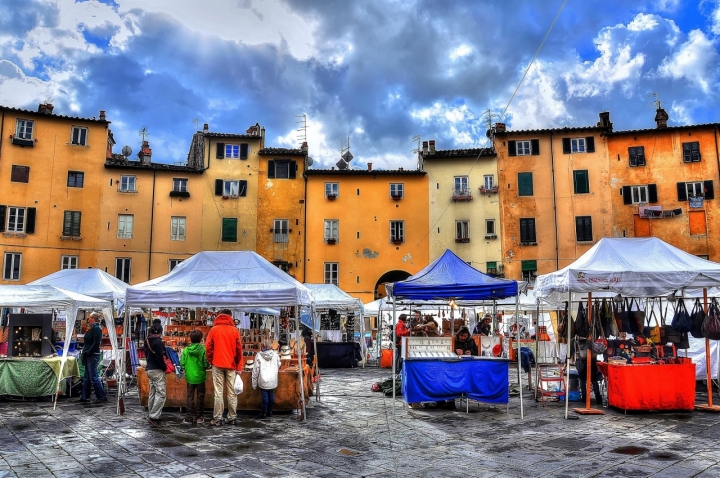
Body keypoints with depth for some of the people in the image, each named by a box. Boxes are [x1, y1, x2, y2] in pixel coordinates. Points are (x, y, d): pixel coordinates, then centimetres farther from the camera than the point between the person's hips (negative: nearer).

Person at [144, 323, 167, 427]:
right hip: (157, 370, -9)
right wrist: (164, 368, -7)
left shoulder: (147, 341, 12)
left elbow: (146, 355, 17)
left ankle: (151, 415, 20)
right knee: (161, 394, -8)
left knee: (152, 393, 16)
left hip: (149, 369, 9)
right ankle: (154, 416, -13)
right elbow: (159, 358, -19)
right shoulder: (158, 342, -15)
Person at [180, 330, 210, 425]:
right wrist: (208, 366, 7)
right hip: (200, 377, -2)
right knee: (200, 397, 11)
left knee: (190, 397, 10)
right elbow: (206, 364, -15)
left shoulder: (186, 350, -7)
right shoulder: (203, 349, -14)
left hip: (190, 377, 2)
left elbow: (182, 364, -6)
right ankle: (198, 417, 17)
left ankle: (189, 418, 11)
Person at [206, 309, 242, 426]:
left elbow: (208, 348, -1)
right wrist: (237, 364, 13)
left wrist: (211, 361, 13)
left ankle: (217, 419, 2)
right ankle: (232, 418, 11)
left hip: (217, 364, 0)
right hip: (231, 365, 1)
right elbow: (239, 349, 2)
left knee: (218, 392, 1)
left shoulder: (213, 330, 1)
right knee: (232, 392, 6)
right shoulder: (234, 330, 2)